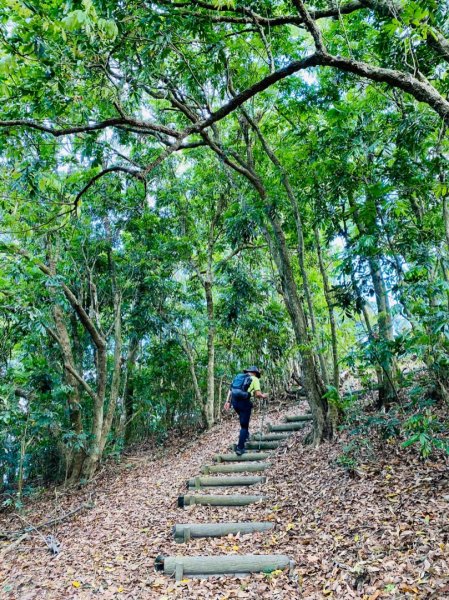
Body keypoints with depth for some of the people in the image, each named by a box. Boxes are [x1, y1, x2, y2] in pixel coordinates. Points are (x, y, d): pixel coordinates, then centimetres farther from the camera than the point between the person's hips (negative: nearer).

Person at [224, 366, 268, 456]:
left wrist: (227, 401, 13)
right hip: (244, 402, -5)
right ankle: (240, 448, 2)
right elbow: (257, 394, -5)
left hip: (234, 402, 5)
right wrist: (263, 396, 15)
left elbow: (230, 390, 14)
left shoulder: (238, 376, 21)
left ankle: (245, 434, 34)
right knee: (244, 426, 5)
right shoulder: (254, 379, 5)